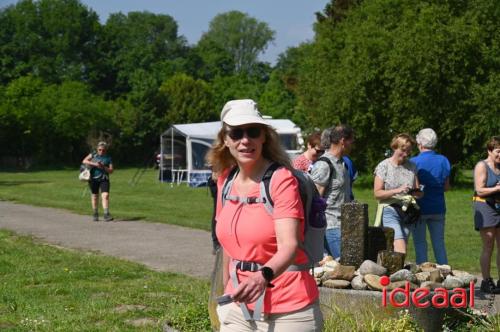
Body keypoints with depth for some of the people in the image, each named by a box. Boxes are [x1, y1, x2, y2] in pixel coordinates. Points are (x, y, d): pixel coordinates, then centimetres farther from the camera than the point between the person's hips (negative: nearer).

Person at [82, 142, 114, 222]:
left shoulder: (108, 158, 8)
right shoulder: (93, 155, 9)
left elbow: (111, 170, 3)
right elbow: (84, 161, -2)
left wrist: (103, 167, -14)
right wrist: (94, 164, -15)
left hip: (104, 179, -1)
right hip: (93, 179, 1)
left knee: (105, 195, -16)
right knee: (95, 196, 7)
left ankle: (106, 215, -18)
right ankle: (95, 214, 22)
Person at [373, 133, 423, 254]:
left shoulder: (411, 166, 12)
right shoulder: (383, 166, -1)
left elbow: (418, 192, 14)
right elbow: (377, 193, -6)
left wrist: (417, 192, -10)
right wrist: (397, 191, -20)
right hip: (390, 211, -5)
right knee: (401, 251, -20)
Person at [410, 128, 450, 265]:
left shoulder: (414, 162, -11)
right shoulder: (443, 160, 1)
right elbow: (446, 186, 6)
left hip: (420, 208, -4)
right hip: (438, 208, 4)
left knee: (420, 244, 5)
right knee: (439, 243, 11)